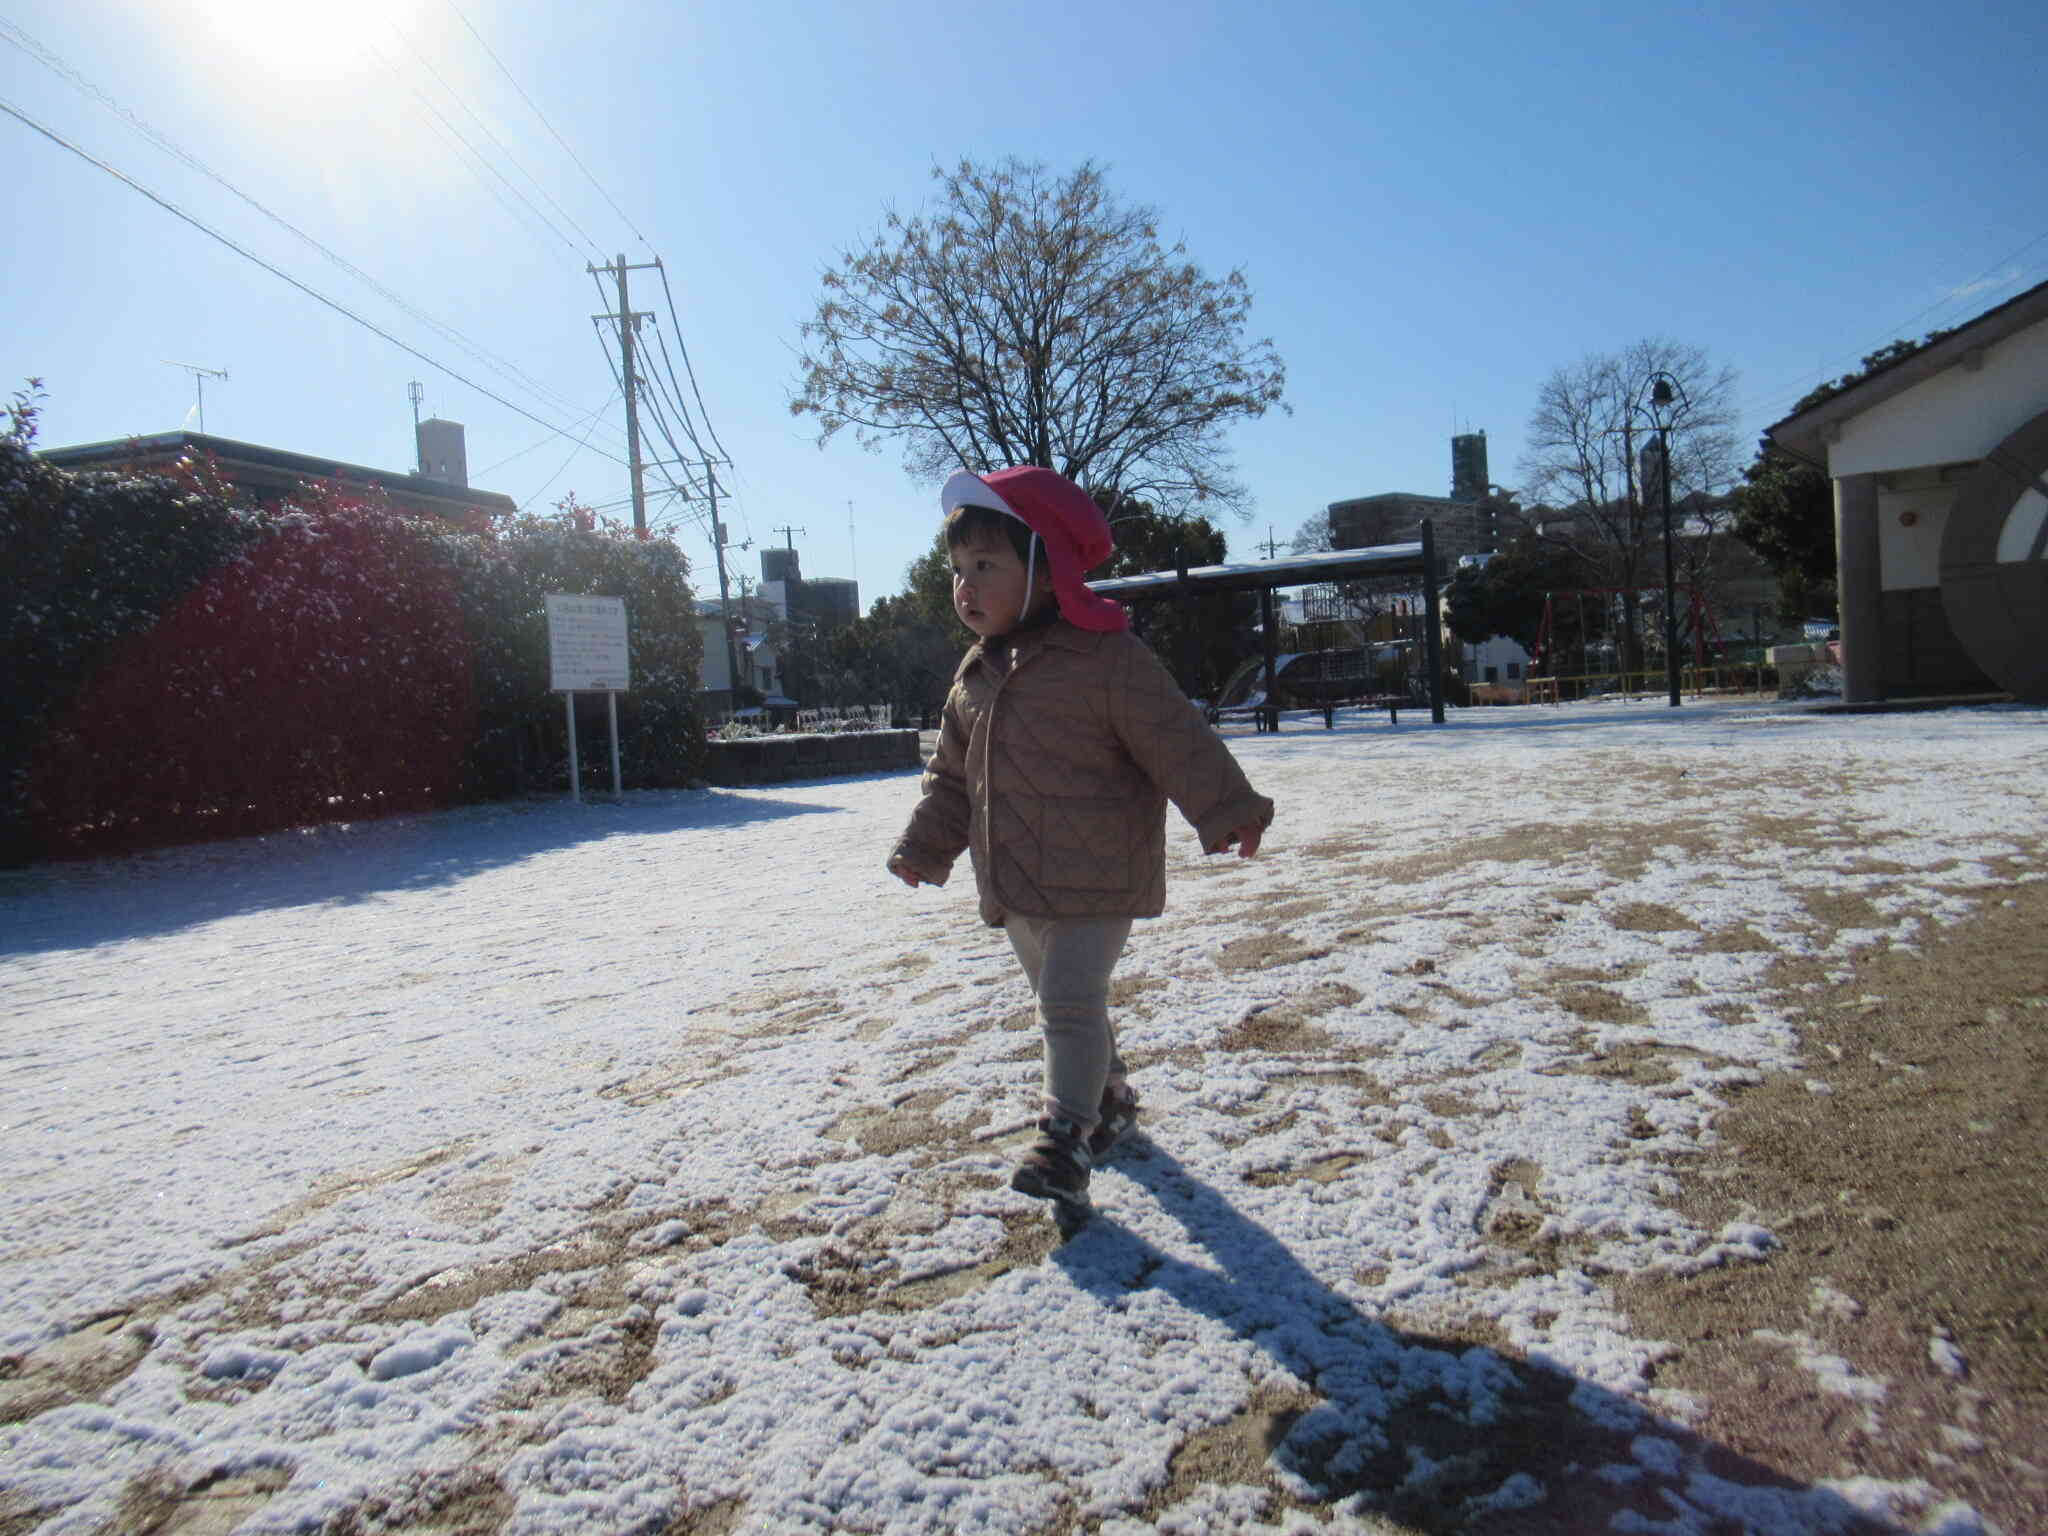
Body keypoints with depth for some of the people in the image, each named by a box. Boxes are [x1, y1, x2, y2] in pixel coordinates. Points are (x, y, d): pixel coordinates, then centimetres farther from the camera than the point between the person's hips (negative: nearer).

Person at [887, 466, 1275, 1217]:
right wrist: (924, 847, 19)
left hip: (1098, 879, -7)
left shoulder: (1107, 657, -14)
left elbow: (1177, 742, -15)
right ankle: (1109, 1097, 40)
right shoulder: (975, 675, 8)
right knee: (1061, 1000, 19)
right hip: (1017, 886, 8)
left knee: (1070, 1001, -13)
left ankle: (1067, 1138, -2)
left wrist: (1228, 811, -21)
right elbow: (951, 774, 18)